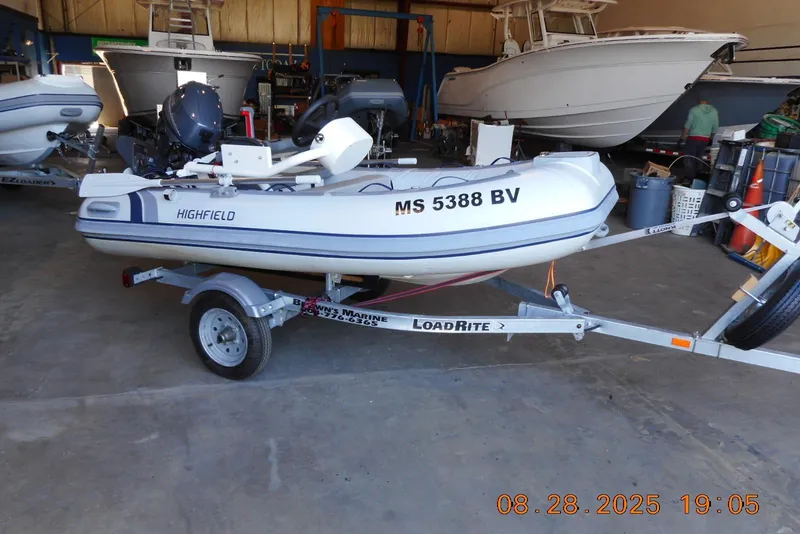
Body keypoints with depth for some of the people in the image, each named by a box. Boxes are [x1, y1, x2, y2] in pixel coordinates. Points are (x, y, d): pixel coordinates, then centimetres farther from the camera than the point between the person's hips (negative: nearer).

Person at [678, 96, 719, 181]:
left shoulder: (694, 110, -5)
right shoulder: (714, 111, 7)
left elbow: (687, 125, -9)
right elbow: (715, 128, 10)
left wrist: (682, 138, -5)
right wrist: (711, 139, 23)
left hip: (693, 138, -5)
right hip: (705, 139, 5)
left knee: (689, 159, -2)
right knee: (698, 158, 16)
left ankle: (690, 179, -8)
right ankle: (696, 177, 19)